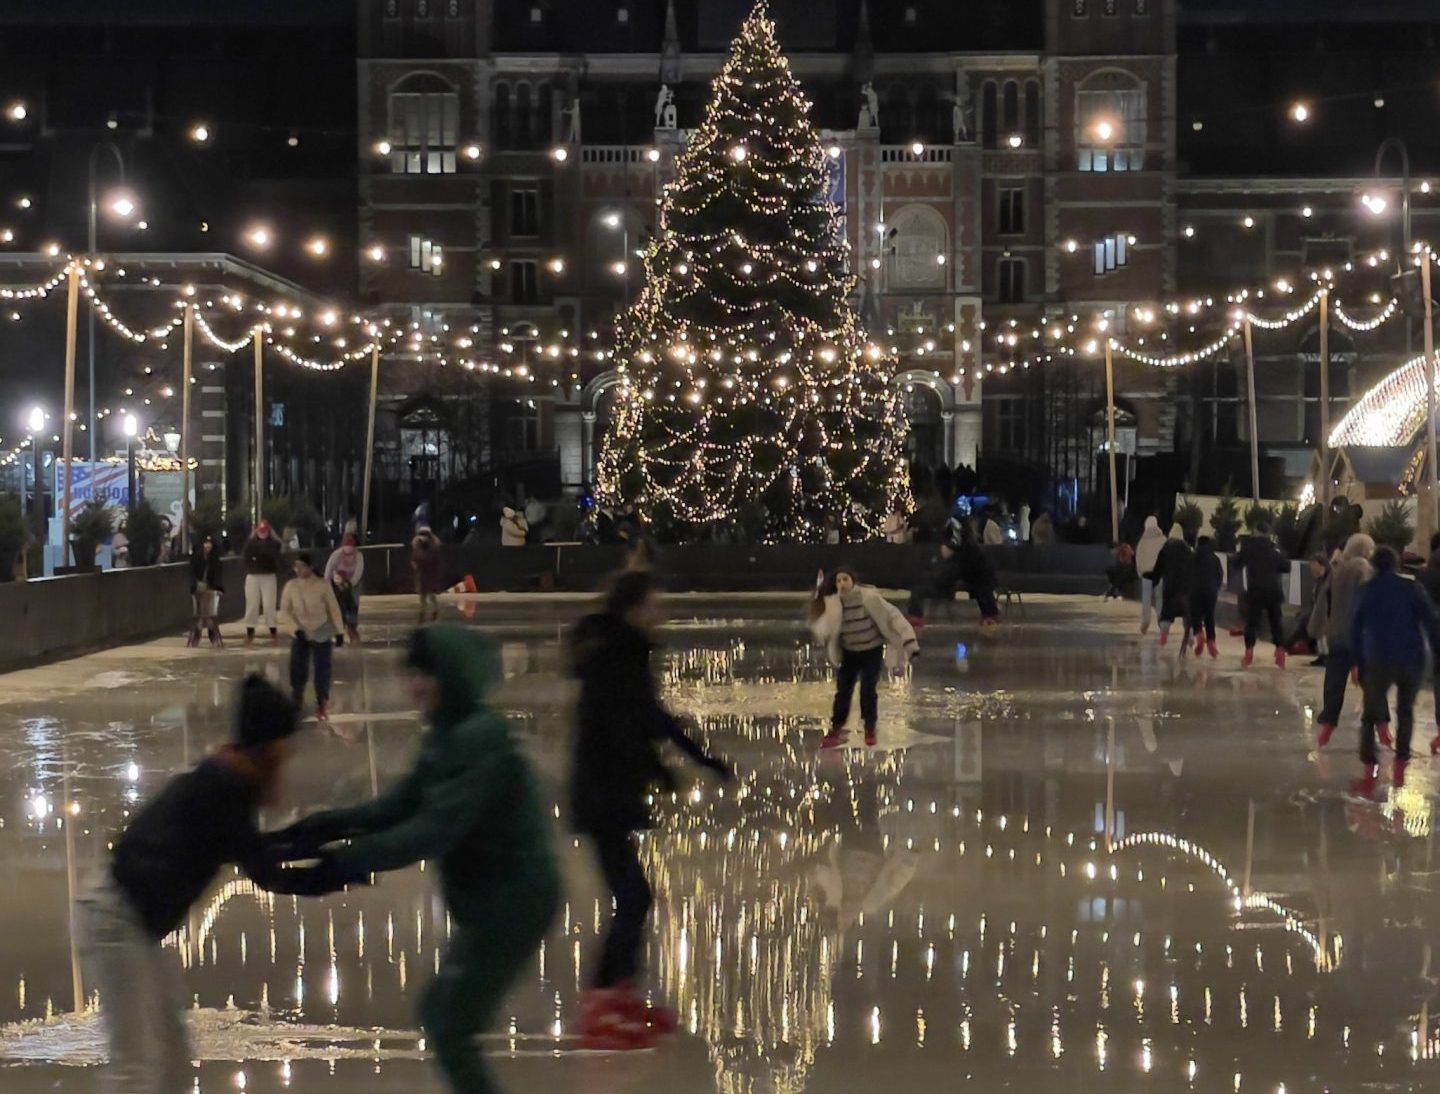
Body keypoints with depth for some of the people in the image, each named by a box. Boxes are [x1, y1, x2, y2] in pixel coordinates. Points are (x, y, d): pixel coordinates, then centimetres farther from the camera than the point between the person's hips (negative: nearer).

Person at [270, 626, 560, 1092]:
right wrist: (322, 826, -6)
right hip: (488, 899, 10)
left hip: (515, 900, -10)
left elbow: (434, 831, -30)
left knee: (448, 1028, -5)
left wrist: (344, 862, -31)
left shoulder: (480, 740, -22)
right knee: (439, 1014, 18)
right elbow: (401, 805, 7)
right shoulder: (448, 735, 7)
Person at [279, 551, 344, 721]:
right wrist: (295, 629, -14)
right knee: (297, 669, 2)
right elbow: (284, 609, -3)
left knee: (322, 670, 2)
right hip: (300, 635, 2)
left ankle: (322, 706, 14)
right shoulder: (291, 585, -8)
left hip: (321, 634, -2)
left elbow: (333, 609, -6)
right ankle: (295, 705, 17)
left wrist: (339, 631, -4)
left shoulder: (323, 585, -13)